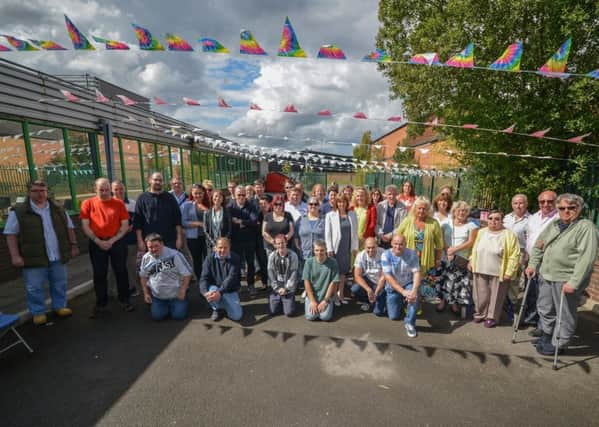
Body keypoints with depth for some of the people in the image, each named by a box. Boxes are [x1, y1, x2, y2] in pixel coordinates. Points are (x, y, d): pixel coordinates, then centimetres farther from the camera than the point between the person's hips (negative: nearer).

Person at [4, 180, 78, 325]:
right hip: (34, 258, -3)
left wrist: (73, 245, 9)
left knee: (59, 284, 14)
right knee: (35, 287, 6)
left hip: (58, 257, 4)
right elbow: (11, 234, -5)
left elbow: (69, 228, 14)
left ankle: (60, 306, 30)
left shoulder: (58, 209, 8)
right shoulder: (18, 211, -5)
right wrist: (15, 256, -11)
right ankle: (38, 312, 22)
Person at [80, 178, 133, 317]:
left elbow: (125, 225, -2)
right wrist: (98, 241, -11)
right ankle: (100, 303, 24)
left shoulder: (119, 203, 0)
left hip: (117, 242, 0)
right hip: (97, 243, 1)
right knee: (99, 274, 9)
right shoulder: (88, 204, 0)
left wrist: (113, 240, -11)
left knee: (121, 272, 7)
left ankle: (124, 300, 21)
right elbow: (85, 226, -2)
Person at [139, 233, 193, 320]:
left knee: (178, 315, -11)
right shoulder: (146, 258, -4)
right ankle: (166, 306, 25)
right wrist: (146, 293, 9)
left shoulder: (174, 255, -18)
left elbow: (187, 273, -14)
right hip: (157, 296, 4)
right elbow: (143, 277, 13)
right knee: (157, 316, -8)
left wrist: (182, 291, -14)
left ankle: (183, 302, 23)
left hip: (176, 294, -3)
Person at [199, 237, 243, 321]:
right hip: (215, 288, 1)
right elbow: (204, 278, -13)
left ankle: (225, 305, 17)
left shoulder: (235, 258, -11)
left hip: (230, 292, 0)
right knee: (212, 291, -36)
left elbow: (231, 278, -22)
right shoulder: (209, 259, -6)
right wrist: (205, 292, -35)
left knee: (237, 316, -19)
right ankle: (217, 309, -1)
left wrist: (220, 292, -37)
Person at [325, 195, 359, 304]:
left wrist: (355, 247, 4)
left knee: (343, 271, 12)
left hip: (347, 248, 3)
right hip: (335, 247, -3)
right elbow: (327, 233, -6)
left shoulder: (352, 215, 5)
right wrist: (329, 248, -11)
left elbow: (355, 232, 7)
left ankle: (341, 295, 24)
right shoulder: (330, 215, -4)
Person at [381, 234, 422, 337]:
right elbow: (388, 277, -23)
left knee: (414, 296, -34)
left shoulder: (412, 254, -15)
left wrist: (414, 290, -37)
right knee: (394, 316, -1)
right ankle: (400, 302, 33)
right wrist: (402, 291, -32)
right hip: (393, 287, 0)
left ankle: (409, 323, -14)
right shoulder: (386, 255, -19)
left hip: (408, 284, 0)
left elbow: (416, 273, -20)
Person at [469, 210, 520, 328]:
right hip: (480, 270, 4)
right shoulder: (481, 232, 8)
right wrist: (471, 262, 13)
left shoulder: (508, 234, -8)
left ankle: (492, 317, 24)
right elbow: (475, 249, 19)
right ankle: (480, 314, 29)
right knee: (481, 295, 11)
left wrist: (509, 272, -13)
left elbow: (514, 255, -10)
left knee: (495, 296, 9)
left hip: (498, 272, -4)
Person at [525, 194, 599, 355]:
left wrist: (574, 282, -24)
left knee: (564, 315, 7)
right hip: (546, 276, 7)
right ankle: (547, 335, 41)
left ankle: (558, 345, 23)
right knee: (545, 309, 21)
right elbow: (538, 246, 18)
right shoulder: (553, 225, 9)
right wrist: (532, 264, 8)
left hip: (566, 280, -7)